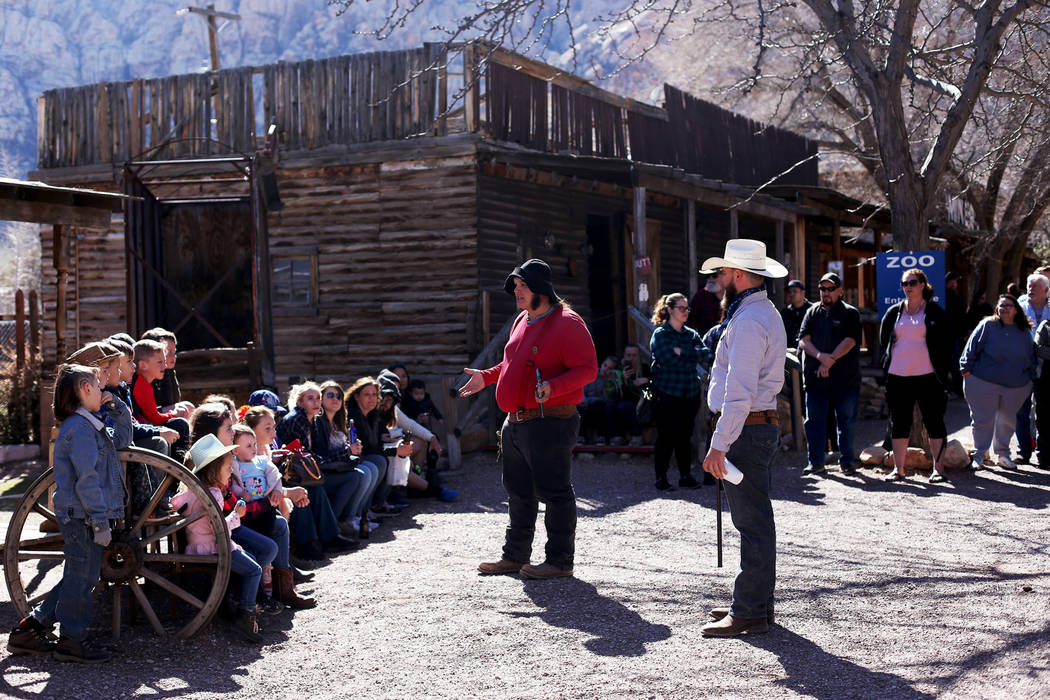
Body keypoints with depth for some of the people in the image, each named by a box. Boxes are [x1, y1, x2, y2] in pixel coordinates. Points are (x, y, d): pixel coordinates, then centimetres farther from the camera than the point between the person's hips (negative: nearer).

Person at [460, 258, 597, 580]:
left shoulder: (567, 322, -10)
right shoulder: (522, 320, 17)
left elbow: (588, 369, -16)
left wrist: (552, 387, -28)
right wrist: (487, 376, 23)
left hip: (550, 423, -9)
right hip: (515, 422, 9)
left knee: (554, 492, -3)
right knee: (519, 492, 16)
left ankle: (560, 560, 4)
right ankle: (515, 556, 26)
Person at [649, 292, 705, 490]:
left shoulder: (691, 334, 15)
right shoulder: (660, 334, -2)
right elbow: (667, 358, -17)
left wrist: (680, 351, -11)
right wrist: (690, 354, -6)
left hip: (690, 392, 5)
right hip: (666, 394, -5)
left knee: (685, 436, 6)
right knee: (666, 436, -3)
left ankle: (685, 475, 14)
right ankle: (661, 477, 5)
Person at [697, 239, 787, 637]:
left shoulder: (748, 321, -17)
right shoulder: (765, 312, 18)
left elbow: (740, 392, -24)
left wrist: (719, 445, -24)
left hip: (747, 429, -11)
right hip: (762, 424, 11)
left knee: (752, 523, -7)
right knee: (755, 519, 16)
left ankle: (749, 612, -3)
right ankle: (758, 603, 24)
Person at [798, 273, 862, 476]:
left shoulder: (850, 313, 5)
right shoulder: (812, 313, 14)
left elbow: (850, 341, -8)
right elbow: (804, 339, 2)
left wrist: (830, 360, -16)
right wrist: (820, 356, -15)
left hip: (845, 377, -3)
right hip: (815, 377, 3)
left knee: (846, 420, 2)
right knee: (814, 421, 3)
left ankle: (847, 461, 11)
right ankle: (815, 462, 11)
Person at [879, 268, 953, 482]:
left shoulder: (934, 312, 2)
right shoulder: (894, 312, 10)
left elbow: (946, 342, 3)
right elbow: (884, 340, 19)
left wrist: (942, 371, -3)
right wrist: (886, 365, 10)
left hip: (927, 375, -3)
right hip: (898, 376, 3)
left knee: (934, 421, 1)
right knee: (899, 422, 6)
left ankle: (937, 468, 7)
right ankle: (898, 469, 11)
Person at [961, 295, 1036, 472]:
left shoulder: (1025, 332, 8)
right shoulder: (987, 326, -4)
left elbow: (1031, 358, 17)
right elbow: (971, 348, -3)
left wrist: (1031, 378, 14)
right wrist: (966, 371, -8)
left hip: (1016, 386, 4)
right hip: (984, 383, -4)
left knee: (1007, 421, 11)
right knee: (983, 420, 0)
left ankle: (1002, 454, 25)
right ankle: (979, 455, 11)